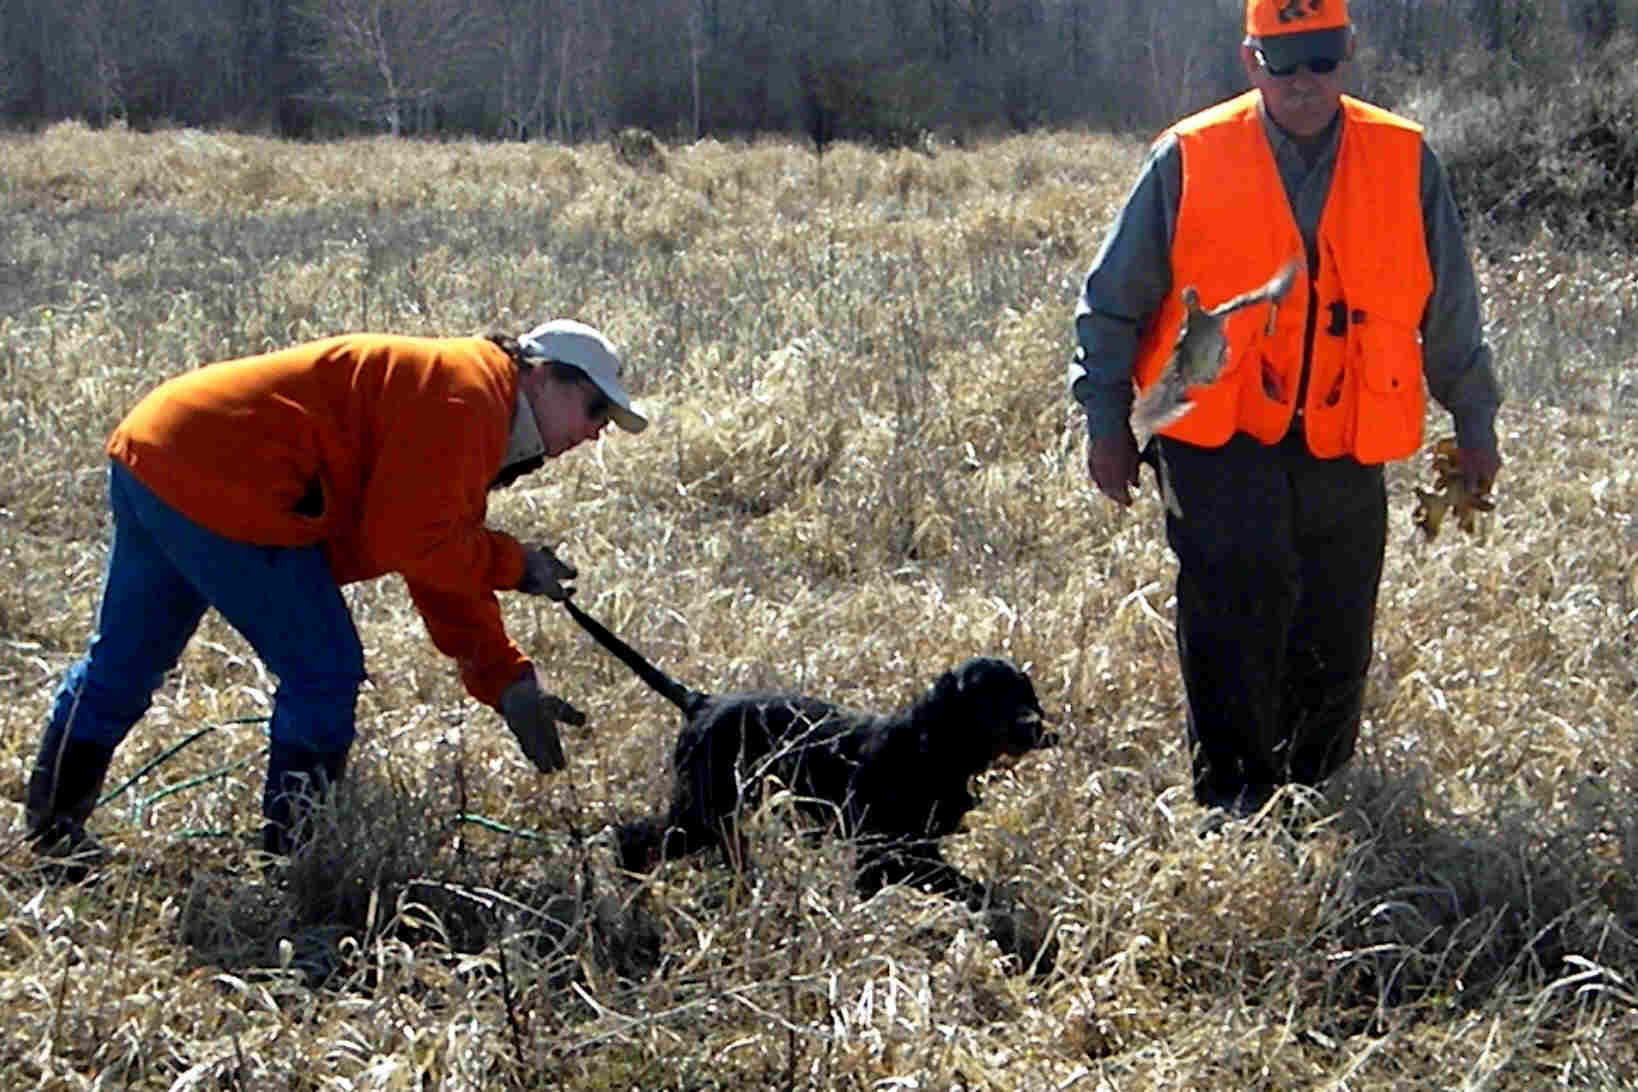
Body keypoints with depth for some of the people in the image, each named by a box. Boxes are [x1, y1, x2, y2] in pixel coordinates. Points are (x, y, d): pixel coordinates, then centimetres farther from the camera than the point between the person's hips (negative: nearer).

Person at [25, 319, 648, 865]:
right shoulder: (466, 395, -12)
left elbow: (443, 574, 22)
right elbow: (407, 540, -18)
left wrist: (507, 683, 15)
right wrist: (512, 566, -4)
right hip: (218, 483, -11)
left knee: (124, 660, 21)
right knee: (323, 672, -4)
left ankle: (52, 824, 33)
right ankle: (292, 851, 5)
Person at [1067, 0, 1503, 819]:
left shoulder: (1404, 162, 6)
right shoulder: (1190, 160, -1)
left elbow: (1450, 311, 16)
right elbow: (1113, 299, 6)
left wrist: (1474, 422, 20)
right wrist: (1105, 421, 4)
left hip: (1345, 452, 3)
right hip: (1220, 443, -2)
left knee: (1335, 641, 8)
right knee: (1238, 601, -17)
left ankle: (1320, 798, 26)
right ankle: (1234, 798, -7)